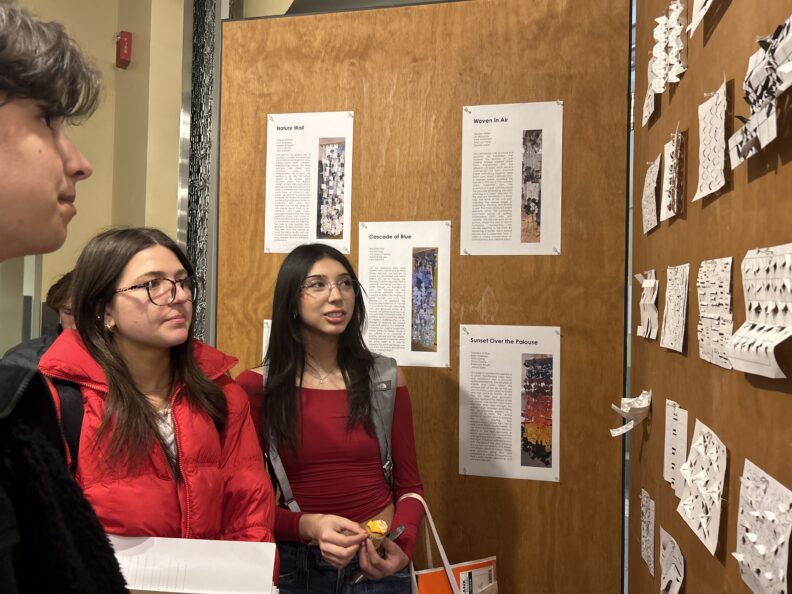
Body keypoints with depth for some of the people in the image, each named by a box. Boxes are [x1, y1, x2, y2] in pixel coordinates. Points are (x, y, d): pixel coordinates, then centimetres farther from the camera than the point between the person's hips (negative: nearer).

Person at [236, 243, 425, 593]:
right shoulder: (255, 387, -8)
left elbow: (409, 485, 2)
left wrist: (403, 546, -15)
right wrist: (309, 526, -21)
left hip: (377, 563, 1)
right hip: (294, 563, -1)